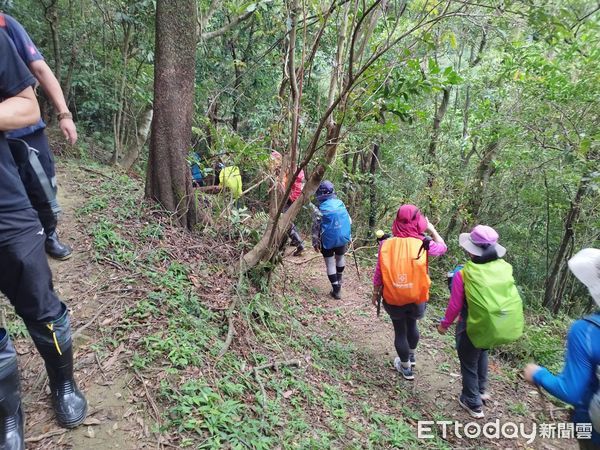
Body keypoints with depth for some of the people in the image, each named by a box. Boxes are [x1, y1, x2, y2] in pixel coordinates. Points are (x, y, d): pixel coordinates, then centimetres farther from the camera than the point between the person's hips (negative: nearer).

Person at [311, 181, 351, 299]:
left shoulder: (319, 210, -16)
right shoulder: (341, 203, -6)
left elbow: (316, 228, -11)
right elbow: (349, 221, 3)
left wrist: (315, 243, 3)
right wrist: (348, 237, 16)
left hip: (328, 241, -4)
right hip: (343, 238, 4)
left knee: (330, 264, 10)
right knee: (340, 258, 27)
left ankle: (336, 290, 12)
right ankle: (339, 280, 48)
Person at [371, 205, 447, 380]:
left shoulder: (387, 244, -14)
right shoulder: (423, 244, -16)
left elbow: (379, 273, -7)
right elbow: (443, 247, 7)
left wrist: (375, 293, 8)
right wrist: (431, 229, 18)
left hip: (393, 299, 0)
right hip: (416, 298, 1)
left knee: (400, 331, 19)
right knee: (412, 324, 28)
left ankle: (406, 368, 39)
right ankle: (411, 356, 53)